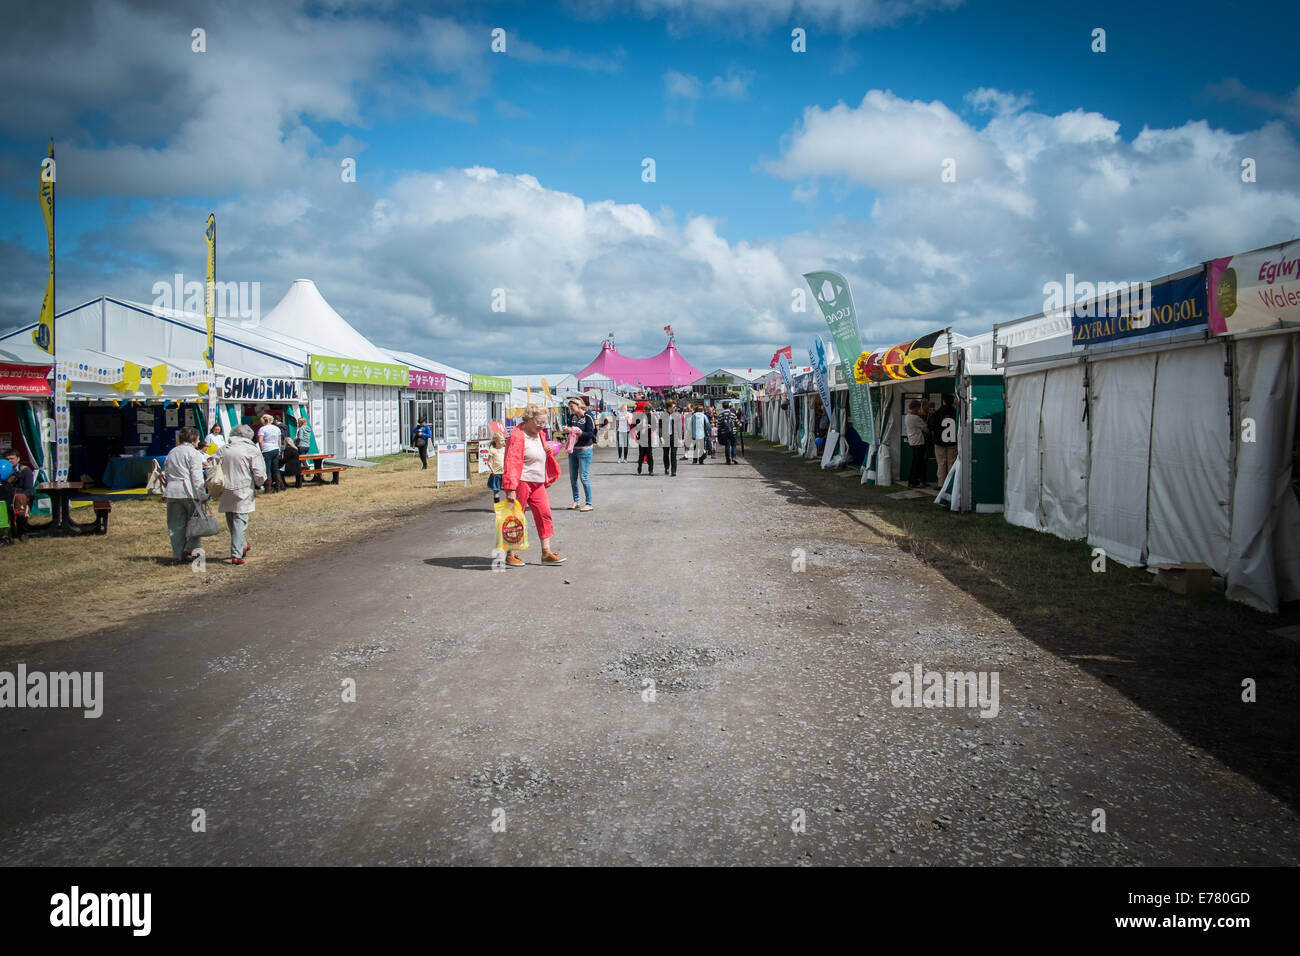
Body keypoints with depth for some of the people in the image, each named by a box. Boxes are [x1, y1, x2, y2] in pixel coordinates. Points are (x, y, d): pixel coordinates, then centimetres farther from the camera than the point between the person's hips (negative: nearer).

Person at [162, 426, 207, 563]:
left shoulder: (171, 453, 18)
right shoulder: (193, 453, -5)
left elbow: (166, 474, 22)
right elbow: (197, 477, -13)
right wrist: (202, 495, -12)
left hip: (172, 492, 6)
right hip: (188, 492, -6)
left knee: (176, 525, 8)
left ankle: (178, 554, 9)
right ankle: (190, 547, -4)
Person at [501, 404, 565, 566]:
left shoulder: (539, 435, 14)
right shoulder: (517, 436, -13)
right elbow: (512, 463, -19)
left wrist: (548, 452, 5)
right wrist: (511, 489, -25)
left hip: (538, 483, 8)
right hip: (521, 483, -8)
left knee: (544, 514, 4)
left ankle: (546, 553, 9)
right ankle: (509, 555, 10)